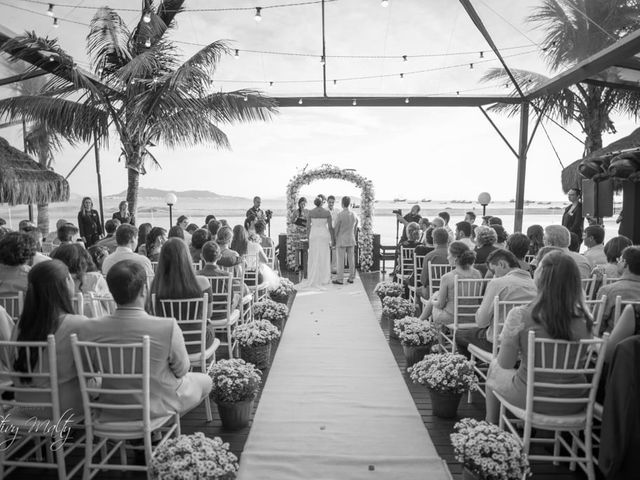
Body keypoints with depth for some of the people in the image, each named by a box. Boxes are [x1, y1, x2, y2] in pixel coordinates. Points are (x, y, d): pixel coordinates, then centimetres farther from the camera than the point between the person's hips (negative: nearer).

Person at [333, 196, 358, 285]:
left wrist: (333, 240, 0)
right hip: (351, 240, 6)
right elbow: (355, 229, 11)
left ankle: (339, 279, 2)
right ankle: (351, 278, 14)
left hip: (341, 240, -5)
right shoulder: (354, 215, 3)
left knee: (340, 260, -1)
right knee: (351, 259, 8)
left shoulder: (340, 215, -15)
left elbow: (336, 229, -11)